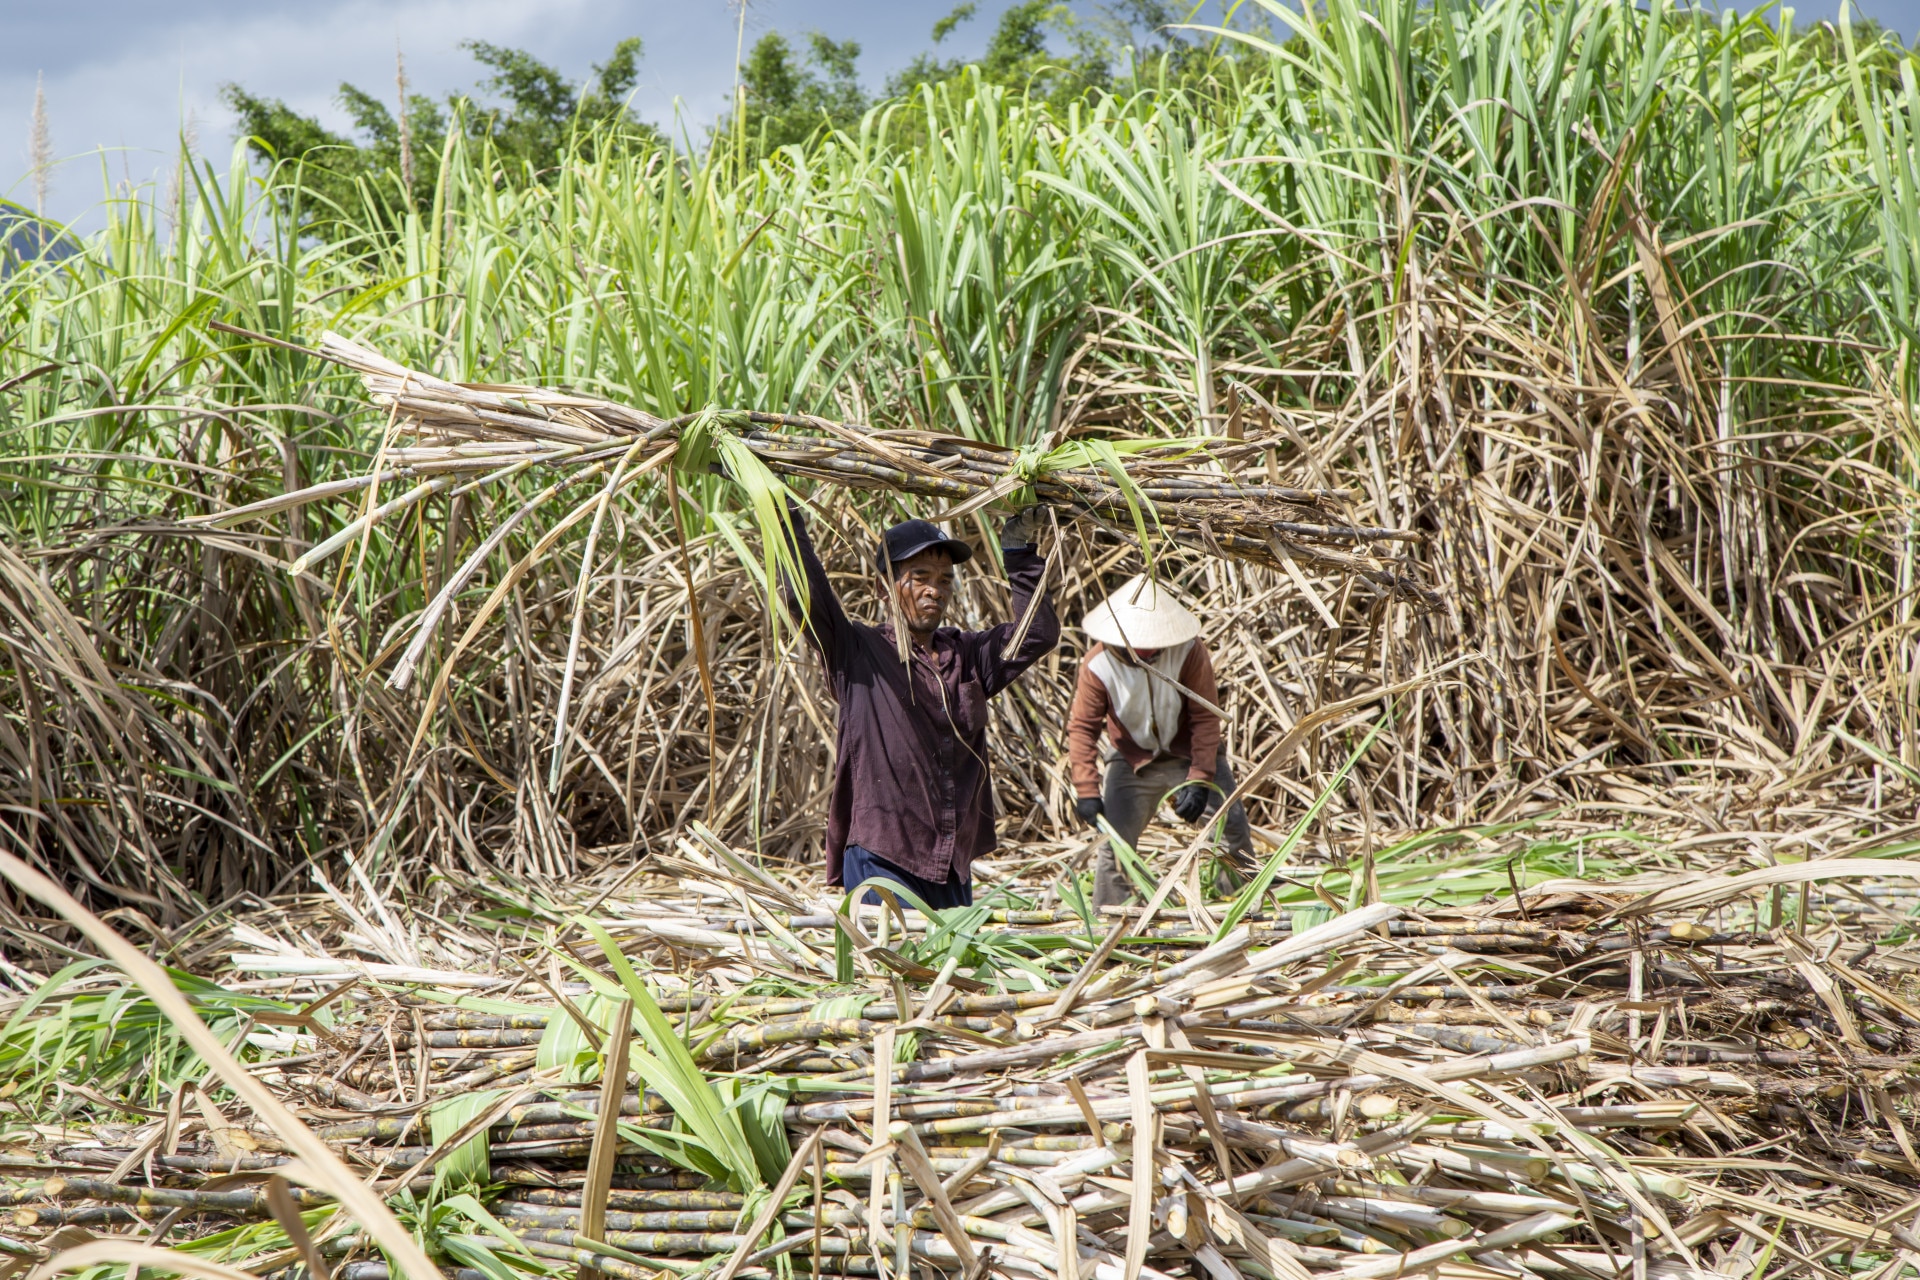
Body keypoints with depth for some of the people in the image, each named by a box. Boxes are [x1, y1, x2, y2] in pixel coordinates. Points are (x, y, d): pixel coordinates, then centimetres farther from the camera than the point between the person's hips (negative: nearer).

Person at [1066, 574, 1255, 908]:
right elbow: (1082, 728, -18)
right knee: (1113, 847, -6)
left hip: (1189, 755, 0)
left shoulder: (1189, 651, -23)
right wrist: (1086, 790, -27)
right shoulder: (1098, 665, -23)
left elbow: (1205, 718, -19)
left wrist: (1199, 780, -26)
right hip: (1132, 761, 0)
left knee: (1232, 830, -5)